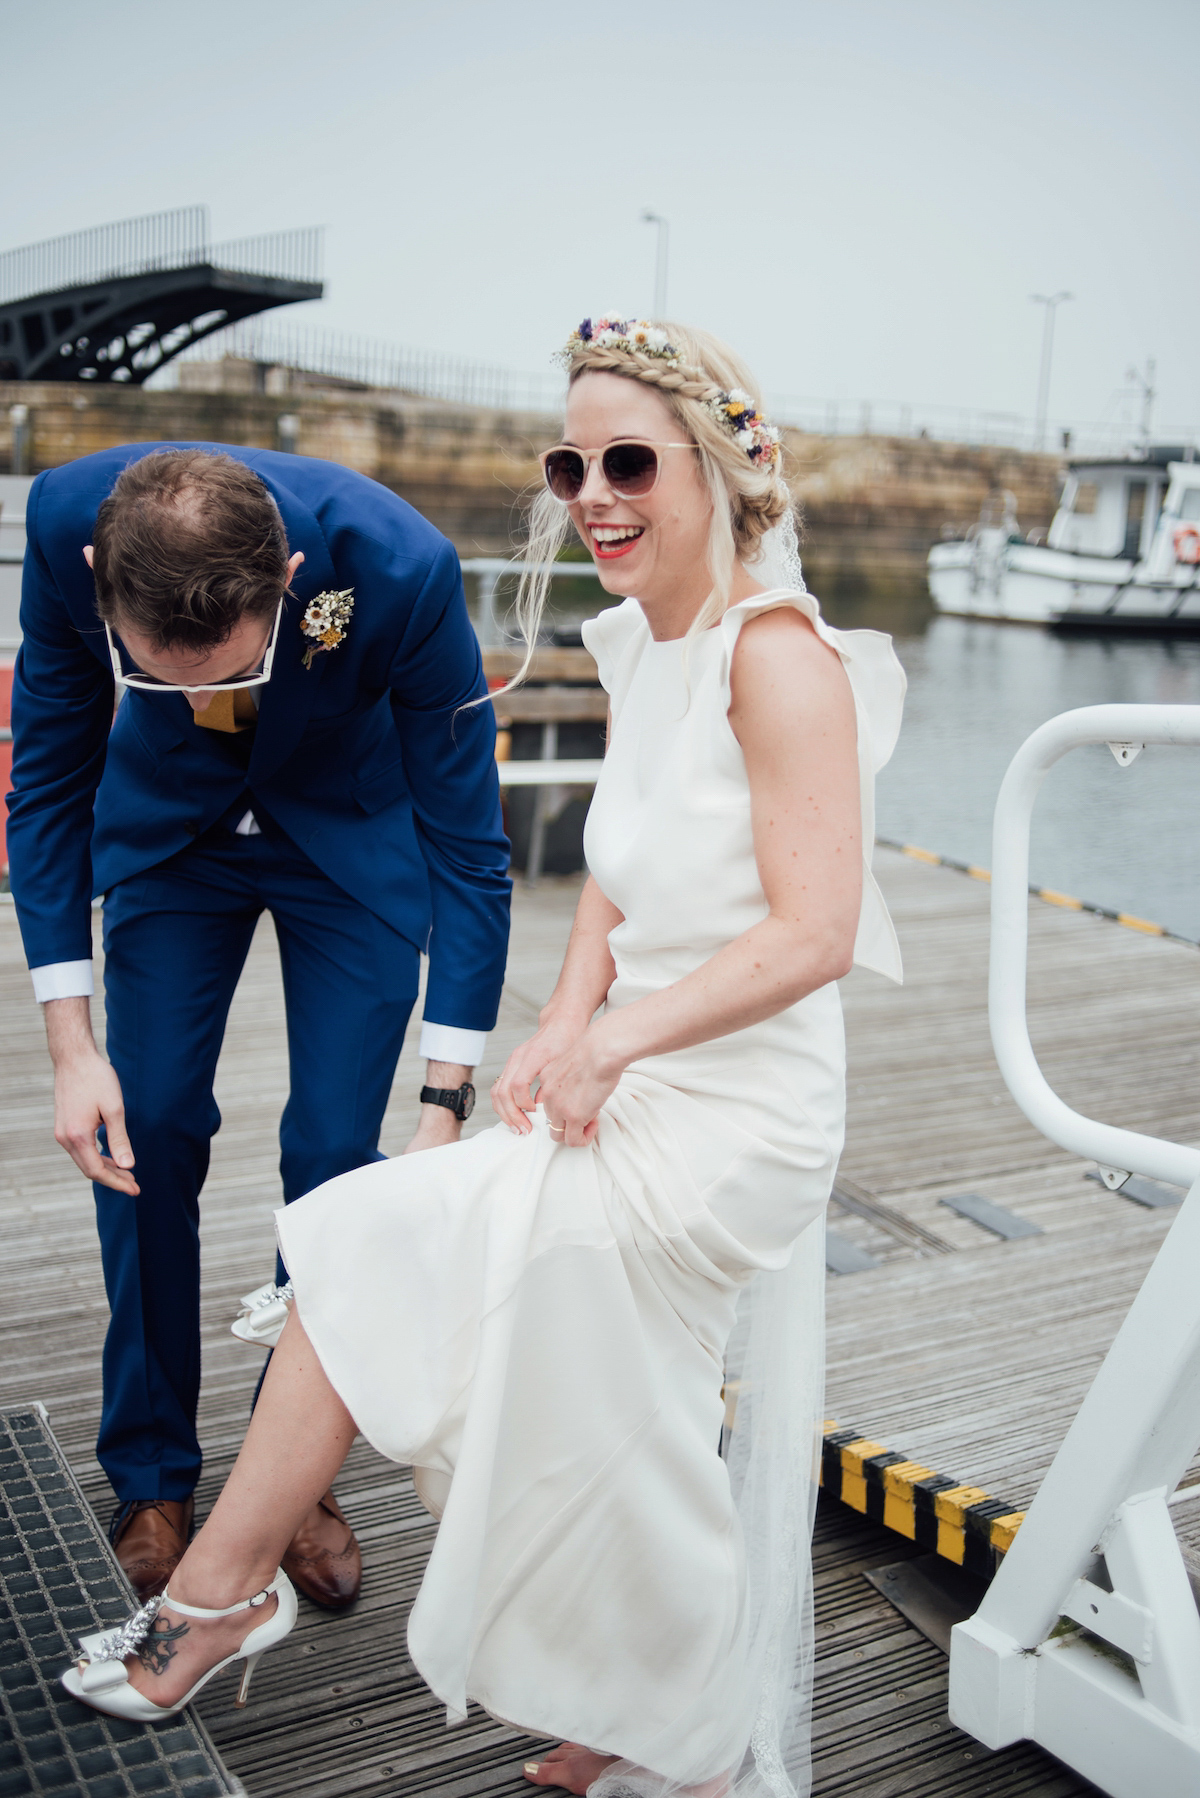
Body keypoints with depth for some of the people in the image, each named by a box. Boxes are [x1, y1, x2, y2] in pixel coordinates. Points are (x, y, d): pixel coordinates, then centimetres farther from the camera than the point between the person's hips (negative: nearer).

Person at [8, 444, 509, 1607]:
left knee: (335, 1152, -6)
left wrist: (446, 1109, -29)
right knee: (147, 1133, -1)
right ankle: (151, 1475, 18)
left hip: (354, 837, -2)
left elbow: (467, 846, -26)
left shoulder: (402, 568, -36)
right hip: (166, 827, 2)